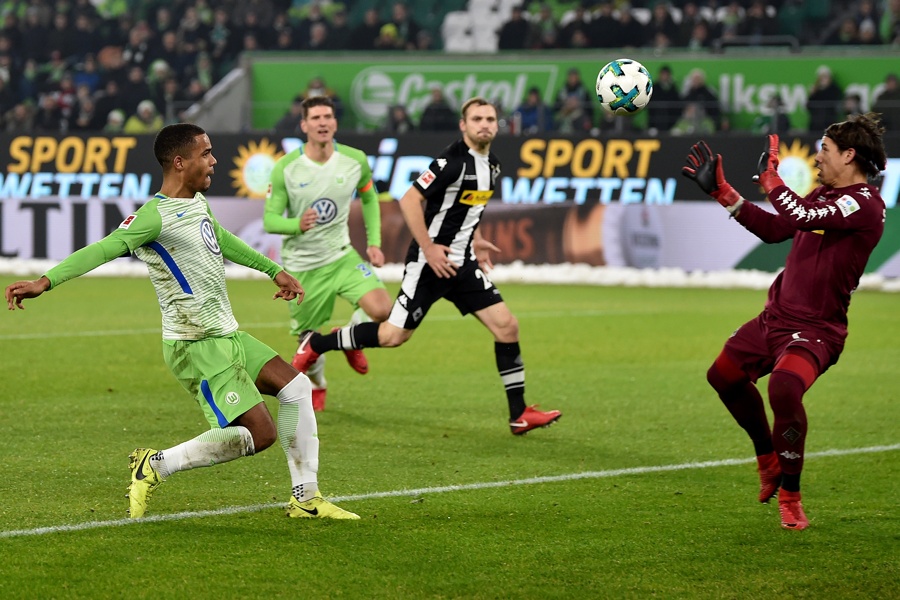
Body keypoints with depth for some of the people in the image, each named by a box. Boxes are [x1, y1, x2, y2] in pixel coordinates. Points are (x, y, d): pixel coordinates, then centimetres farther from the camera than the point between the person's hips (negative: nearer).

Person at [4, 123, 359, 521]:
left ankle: (305, 498, 18)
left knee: (296, 388, 10)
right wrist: (46, 281, -39)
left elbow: (222, 240, 30)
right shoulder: (157, 216, -17)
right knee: (259, 433, -12)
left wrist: (273, 270, 40)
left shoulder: (197, 202, 11)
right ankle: (157, 466, 1)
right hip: (197, 346, -10)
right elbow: (105, 249, -28)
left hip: (227, 336, 10)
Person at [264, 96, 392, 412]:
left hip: (341, 256, 2)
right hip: (301, 265, -2)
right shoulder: (285, 168, -13)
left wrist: (374, 242, 7)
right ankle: (317, 386, 42)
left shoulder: (355, 160, -6)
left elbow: (369, 197, 14)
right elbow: (269, 220, -11)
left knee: (381, 309, -23)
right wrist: (297, 225, -32)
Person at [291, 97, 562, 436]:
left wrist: (475, 240, 15)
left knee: (506, 326, -3)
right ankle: (314, 345, 16)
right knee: (394, 335, -5)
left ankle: (519, 414, 2)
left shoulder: (492, 166, 9)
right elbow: (410, 200, -19)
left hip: (462, 264, 8)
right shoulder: (452, 161, -17)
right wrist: (429, 248, -20)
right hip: (429, 263, -8)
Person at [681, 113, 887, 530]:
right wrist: (721, 191, 20)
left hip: (814, 328, -10)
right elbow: (774, 229, 20)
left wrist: (769, 176, -16)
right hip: (776, 317, 10)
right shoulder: (824, 194, 11)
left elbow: (802, 217, -32)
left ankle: (789, 497, -14)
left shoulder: (864, 203, -19)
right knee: (723, 375, 20)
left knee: (784, 389, -33)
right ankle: (768, 460, 38)